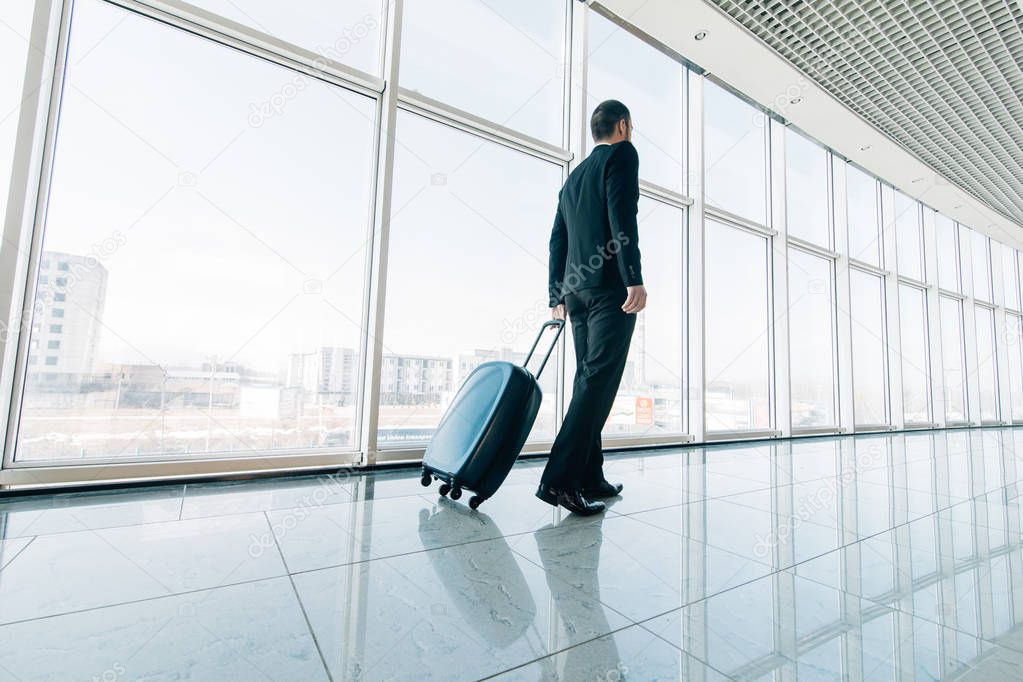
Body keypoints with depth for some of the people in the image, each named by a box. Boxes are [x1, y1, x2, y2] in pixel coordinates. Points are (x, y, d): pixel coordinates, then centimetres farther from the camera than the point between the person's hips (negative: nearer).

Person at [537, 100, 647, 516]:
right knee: (599, 380, -11)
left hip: (577, 290, 8)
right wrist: (635, 278, -19)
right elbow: (622, 216, -13)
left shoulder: (573, 176, 25)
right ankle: (559, 479, -15)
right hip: (611, 287, -8)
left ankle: (589, 477, 12)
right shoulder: (622, 153, 4)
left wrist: (557, 296, 22)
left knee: (589, 380, 8)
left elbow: (557, 241, 21)